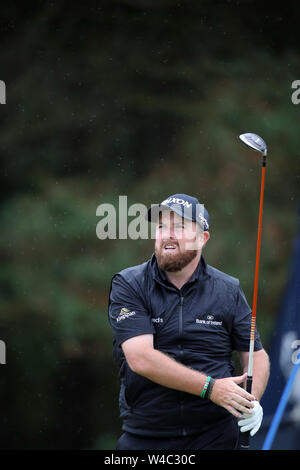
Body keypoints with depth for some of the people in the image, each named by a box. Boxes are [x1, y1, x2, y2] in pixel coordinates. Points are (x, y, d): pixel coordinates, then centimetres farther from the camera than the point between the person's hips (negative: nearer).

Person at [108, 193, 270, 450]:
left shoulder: (228, 291, 5)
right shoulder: (127, 286, -4)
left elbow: (257, 356, 9)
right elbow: (141, 358, -16)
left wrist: (252, 401, -12)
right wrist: (209, 388, -21)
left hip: (215, 433, 1)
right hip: (144, 436, -1)